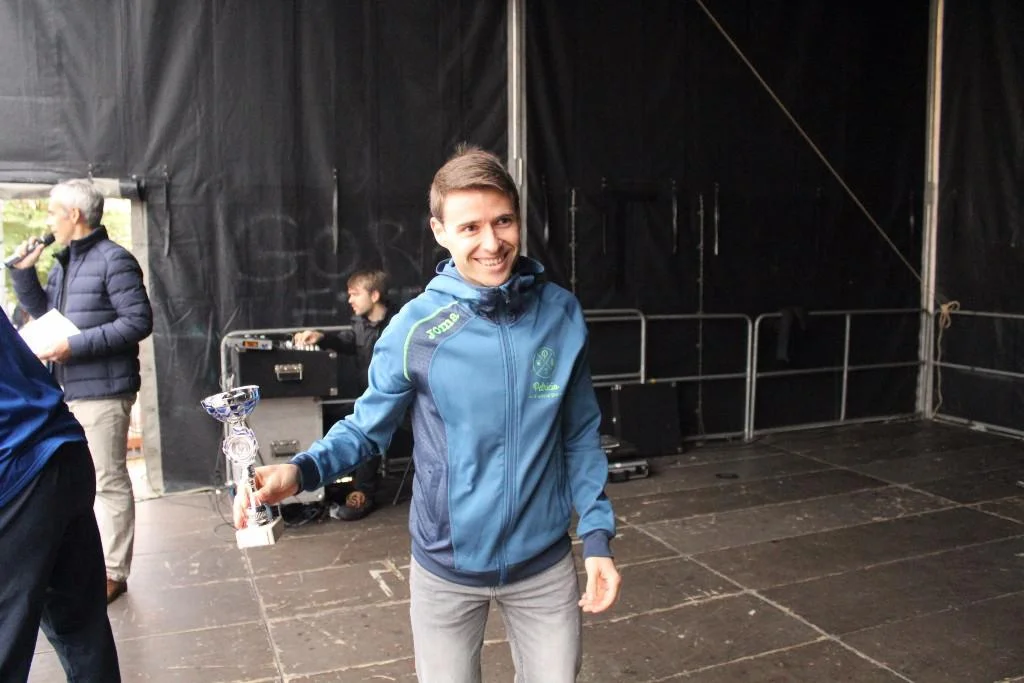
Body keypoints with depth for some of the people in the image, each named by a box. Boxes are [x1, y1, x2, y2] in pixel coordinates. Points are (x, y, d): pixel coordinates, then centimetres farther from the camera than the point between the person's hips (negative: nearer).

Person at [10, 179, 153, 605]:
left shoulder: (113, 258, -11)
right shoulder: (63, 262, 15)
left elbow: (138, 321, -18)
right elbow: (43, 311, 25)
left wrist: (76, 345, -21)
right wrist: (24, 271, 11)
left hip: (102, 390, -9)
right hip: (68, 389, 9)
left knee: (109, 482, -1)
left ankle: (113, 572, 9)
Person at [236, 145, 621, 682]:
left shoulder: (561, 314, -8)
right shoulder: (416, 327, -15)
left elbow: (580, 436, 0)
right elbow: (366, 426, -4)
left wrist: (597, 535, -3)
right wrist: (300, 471, -22)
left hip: (545, 564, 2)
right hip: (446, 567, -1)